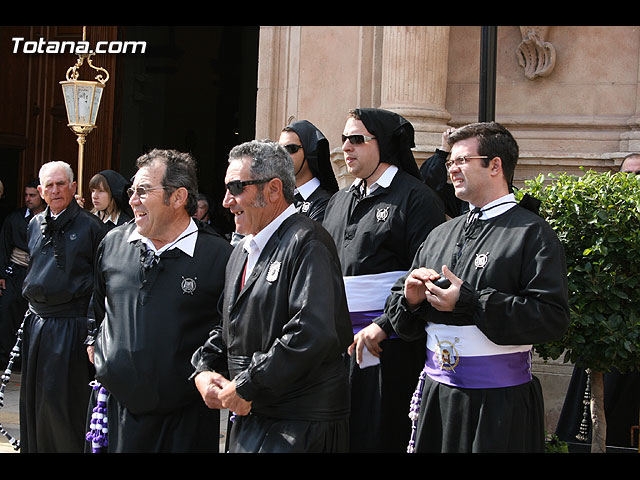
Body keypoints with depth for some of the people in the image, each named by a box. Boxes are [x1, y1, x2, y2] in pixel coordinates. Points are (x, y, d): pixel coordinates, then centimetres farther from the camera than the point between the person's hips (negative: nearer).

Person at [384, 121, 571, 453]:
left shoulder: (532, 233, -7)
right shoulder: (441, 235, 14)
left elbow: (552, 318, -19)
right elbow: (400, 318, 19)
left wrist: (468, 301, -19)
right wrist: (411, 298, -5)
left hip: (498, 403, -6)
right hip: (436, 394, 6)